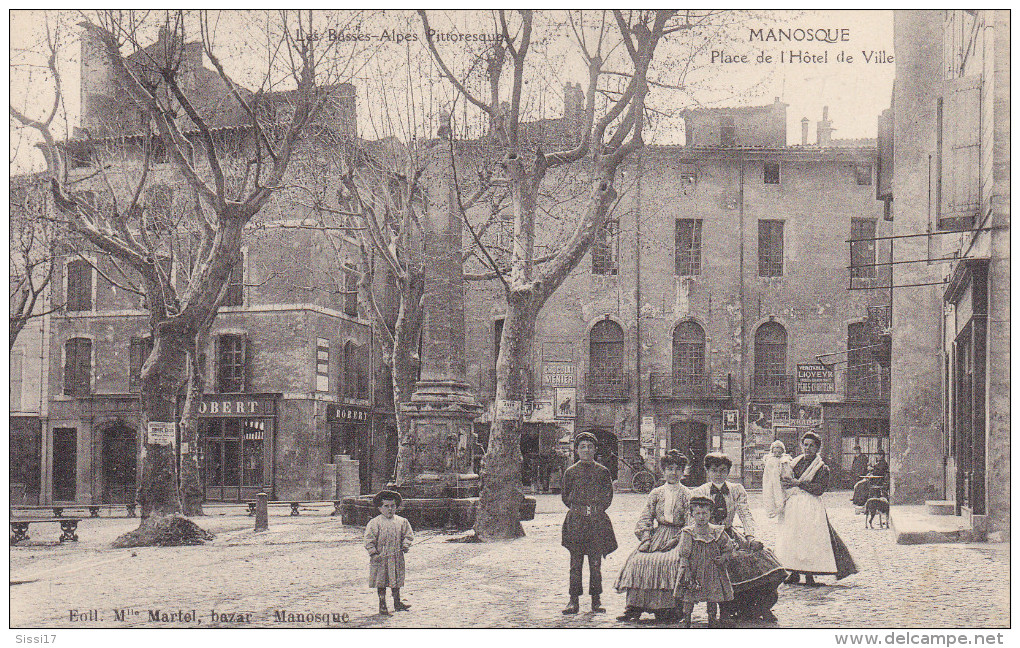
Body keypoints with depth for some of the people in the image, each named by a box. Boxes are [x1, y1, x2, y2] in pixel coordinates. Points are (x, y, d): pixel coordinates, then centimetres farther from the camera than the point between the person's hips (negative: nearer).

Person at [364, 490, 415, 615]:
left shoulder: (402, 522, 7)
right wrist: (373, 553, -14)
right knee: (381, 581, 0)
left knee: (396, 581, 11)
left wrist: (405, 545, -2)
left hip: (396, 557, 3)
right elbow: (369, 539, -7)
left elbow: (408, 535, 15)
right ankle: (382, 604, 10)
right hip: (381, 557, -3)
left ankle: (397, 603, 24)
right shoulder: (374, 523, -5)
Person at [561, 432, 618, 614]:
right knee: (575, 562, -1)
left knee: (596, 563, 0)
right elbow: (565, 496, 13)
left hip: (597, 521, 0)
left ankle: (596, 600, 7)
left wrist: (597, 510, 3)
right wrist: (579, 510, 6)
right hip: (575, 520, 0)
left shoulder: (603, 472, 8)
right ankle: (574, 601, 2)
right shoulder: (570, 472, 7)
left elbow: (608, 496, 12)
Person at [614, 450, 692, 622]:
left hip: (678, 537, -3)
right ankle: (635, 608, -20)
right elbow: (645, 517, 10)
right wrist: (646, 538, -5)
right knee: (639, 560, -21)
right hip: (657, 535, 3)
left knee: (670, 561, -32)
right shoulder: (655, 493, 15)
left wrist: (676, 540, -14)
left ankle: (667, 608, -26)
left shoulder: (687, 495, 6)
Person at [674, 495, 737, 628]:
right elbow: (684, 556, -5)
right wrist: (687, 575, -12)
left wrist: (723, 557, -7)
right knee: (688, 599, -1)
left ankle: (712, 624, 20)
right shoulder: (688, 533, -4)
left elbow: (730, 549, 12)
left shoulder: (718, 532, 2)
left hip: (713, 573, 2)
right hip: (694, 571, -2)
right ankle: (686, 623, 11)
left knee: (713, 600, 7)